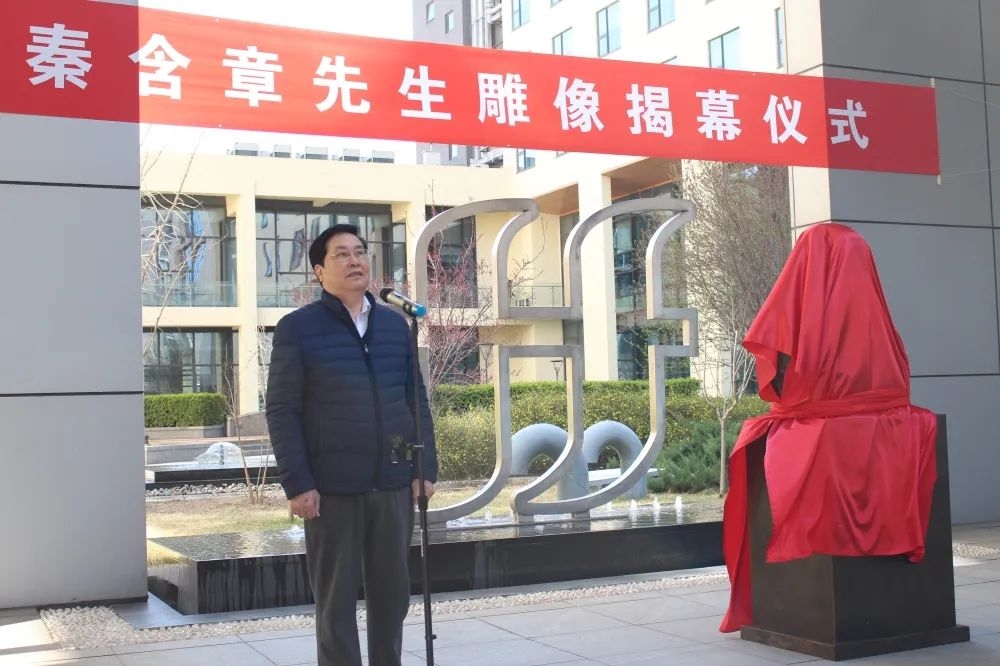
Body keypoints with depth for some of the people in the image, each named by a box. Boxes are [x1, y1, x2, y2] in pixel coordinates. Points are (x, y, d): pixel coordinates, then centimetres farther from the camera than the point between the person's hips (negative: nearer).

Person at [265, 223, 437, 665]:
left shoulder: (395, 324, 10)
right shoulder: (297, 328, -3)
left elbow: (417, 399, 12)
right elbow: (282, 411, -6)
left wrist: (426, 468, 5)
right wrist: (297, 484, -12)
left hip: (394, 484, 4)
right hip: (332, 488, -4)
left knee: (392, 593, 12)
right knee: (336, 599, 6)